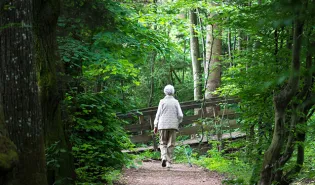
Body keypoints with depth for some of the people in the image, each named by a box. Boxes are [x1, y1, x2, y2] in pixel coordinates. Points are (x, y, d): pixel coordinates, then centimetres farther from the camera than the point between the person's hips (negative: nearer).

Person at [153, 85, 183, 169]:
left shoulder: (162, 101, -1)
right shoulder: (176, 102, 2)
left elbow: (158, 114, -2)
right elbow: (180, 115, 0)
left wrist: (155, 126, 4)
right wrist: (178, 122, 18)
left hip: (163, 125, -1)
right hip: (173, 126, 1)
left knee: (163, 143, 9)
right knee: (171, 144, 6)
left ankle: (164, 157, -14)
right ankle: (169, 162, 4)